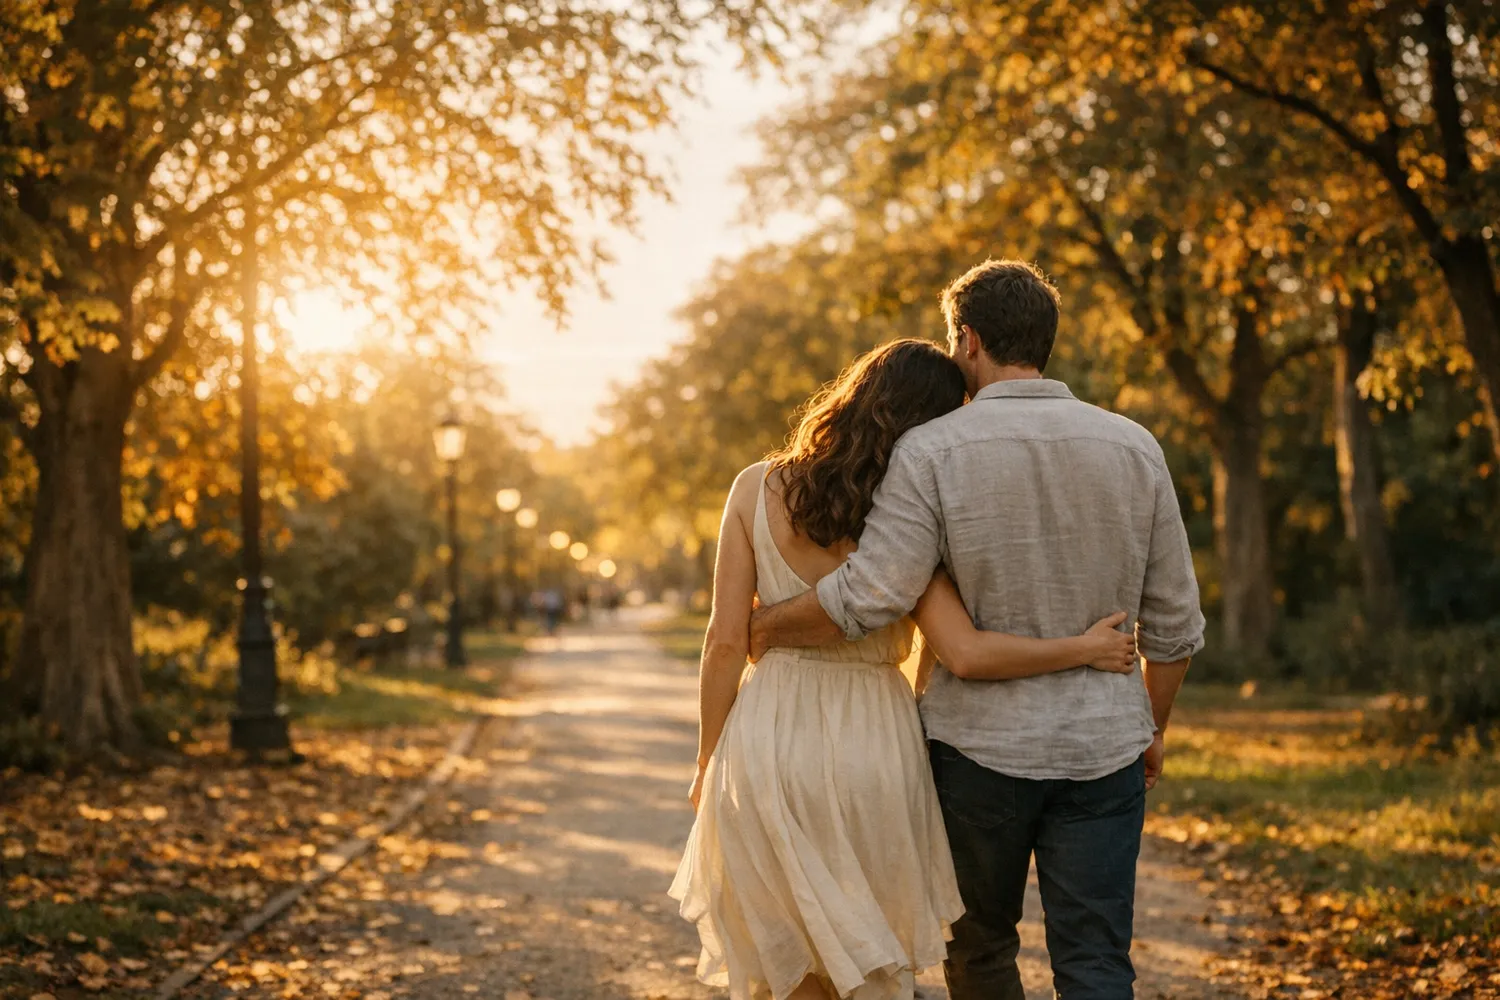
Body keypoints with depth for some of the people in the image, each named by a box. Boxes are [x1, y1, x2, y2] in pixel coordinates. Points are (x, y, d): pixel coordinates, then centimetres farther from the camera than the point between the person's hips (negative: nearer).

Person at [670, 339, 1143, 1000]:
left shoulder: (757, 490, -2)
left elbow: (726, 640, -3)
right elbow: (966, 654, -17)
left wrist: (708, 760, 7)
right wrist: (1085, 649, -5)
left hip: (767, 735, 2)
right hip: (871, 740, -2)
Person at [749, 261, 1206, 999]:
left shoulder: (932, 451, -10)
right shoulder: (1133, 448, 2)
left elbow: (868, 598, -18)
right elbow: (1174, 622, 6)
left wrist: (765, 628, -1)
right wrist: (1154, 727, 21)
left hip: (980, 745, -2)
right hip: (1103, 747, 2)